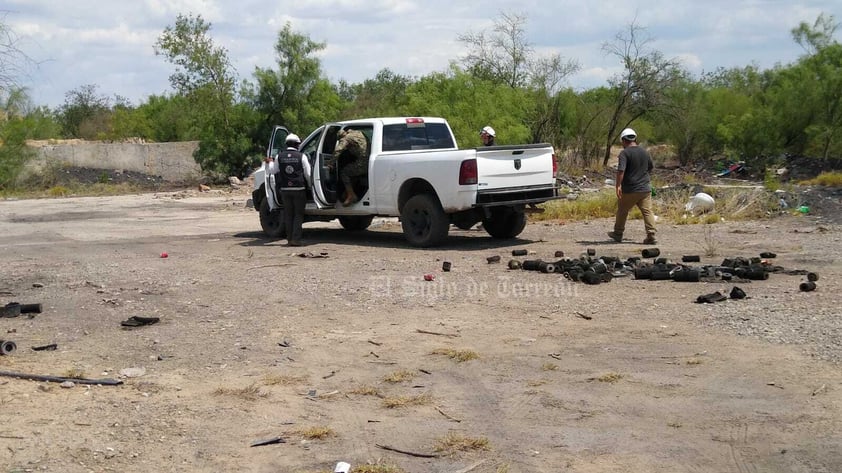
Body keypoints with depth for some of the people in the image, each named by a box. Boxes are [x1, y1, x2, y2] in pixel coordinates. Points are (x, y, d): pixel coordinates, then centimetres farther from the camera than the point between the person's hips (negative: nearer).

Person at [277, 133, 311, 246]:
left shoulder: (279, 156, 1)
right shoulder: (301, 156, -5)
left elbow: (275, 170, 9)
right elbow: (308, 174, -4)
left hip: (285, 190, 3)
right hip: (299, 189, -3)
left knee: (288, 214, 10)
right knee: (298, 214, 3)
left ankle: (289, 239, 9)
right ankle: (296, 239, -4)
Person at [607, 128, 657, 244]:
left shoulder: (625, 153, -10)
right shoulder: (645, 152, 9)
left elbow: (621, 170, -23)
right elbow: (651, 168, 23)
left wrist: (618, 185, -25)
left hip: (629, 190, -4)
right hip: (645, 188, 4)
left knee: (622, 211, 13)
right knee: (647, 211, 0)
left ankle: (618, 234, 25)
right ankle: (651, 236, -10)